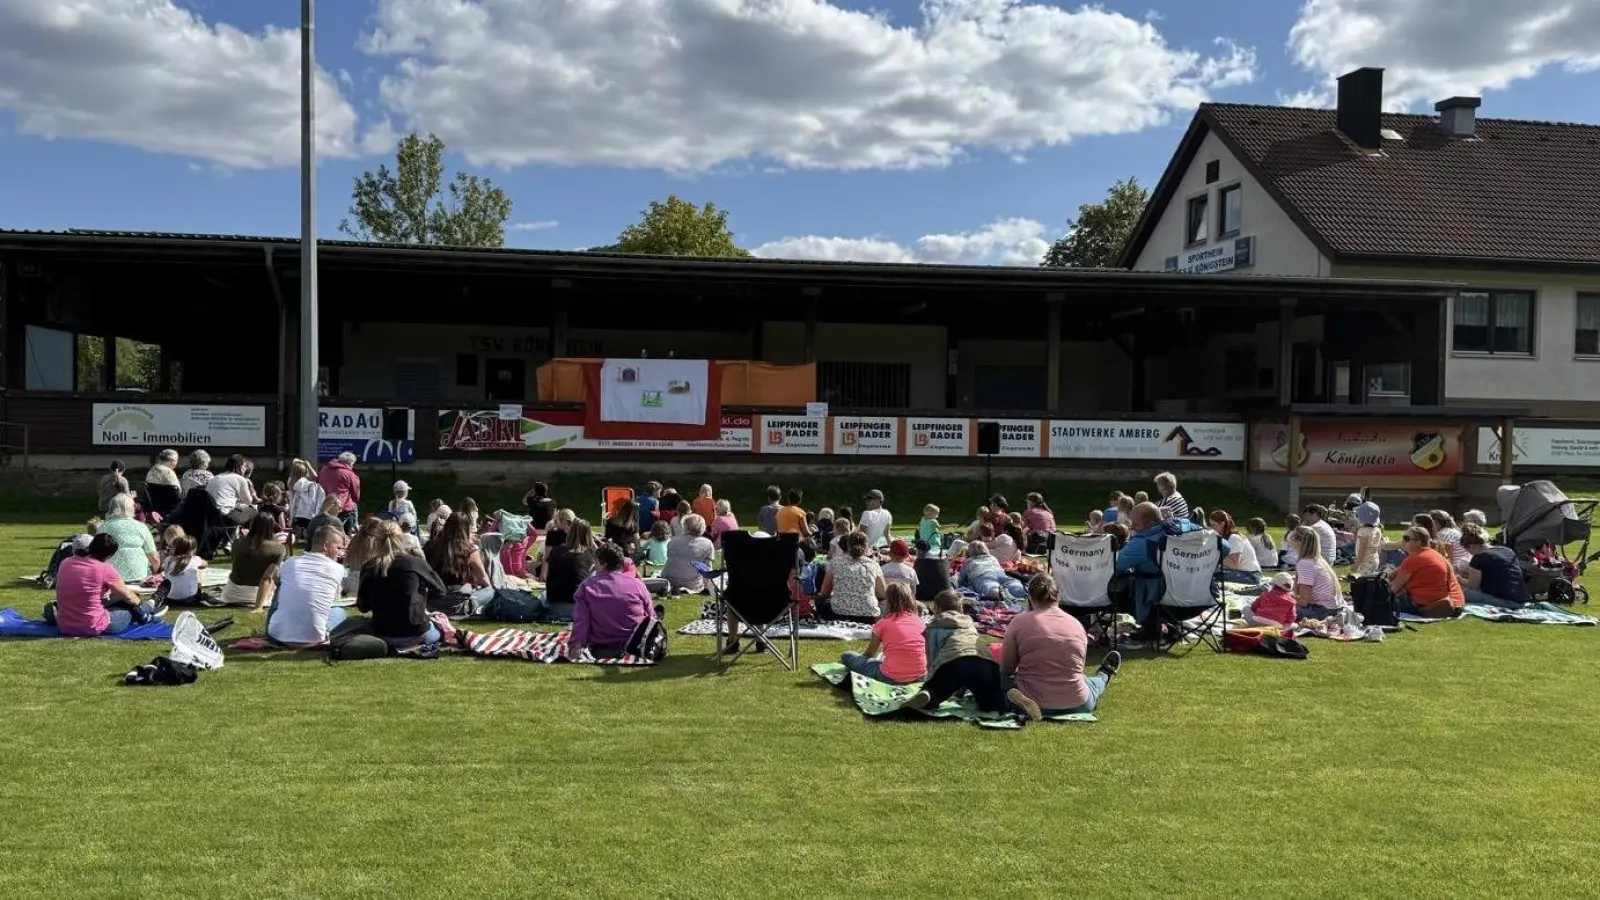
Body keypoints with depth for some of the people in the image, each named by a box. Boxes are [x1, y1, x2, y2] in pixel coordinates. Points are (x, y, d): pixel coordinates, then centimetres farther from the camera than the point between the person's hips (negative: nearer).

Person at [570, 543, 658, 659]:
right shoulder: (637, 584, -1)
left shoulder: (587, 586, -3)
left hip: (601, 650, 0)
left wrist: (574, 645, -7)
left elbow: (580, 620, -9)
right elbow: (651, 617, 7)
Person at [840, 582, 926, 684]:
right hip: (919, 676, 4)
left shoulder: (883, 623, 0)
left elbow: (869, 654, 13)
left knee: (847, 656, 11)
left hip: (892, 678, -4)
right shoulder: (918, 620, 9)